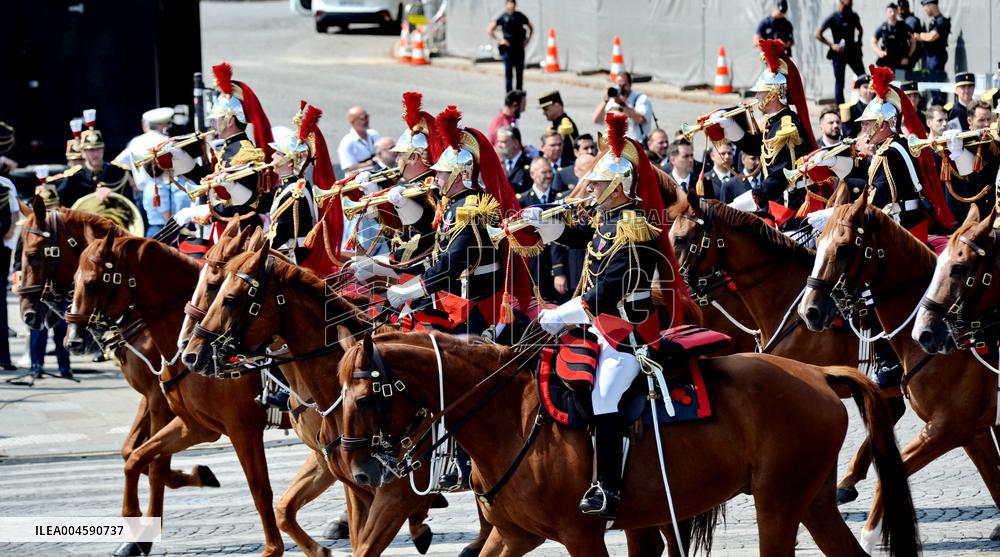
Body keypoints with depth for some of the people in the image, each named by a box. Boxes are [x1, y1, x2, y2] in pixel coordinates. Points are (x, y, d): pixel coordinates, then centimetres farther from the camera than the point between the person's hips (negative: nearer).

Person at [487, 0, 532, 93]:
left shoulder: (520, 16, 5)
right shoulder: (503, 17, -3)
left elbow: (531, 28, 20)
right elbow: (489, 30, -1)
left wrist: (527, 40, 9)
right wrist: (498, 40, -7)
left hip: (519, 48, 3)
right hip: (508, 49, -3)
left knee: (520, 73, 6)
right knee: (508, 73, -4)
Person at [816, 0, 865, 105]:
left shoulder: (854, 16, 6)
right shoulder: (833, 18, -8)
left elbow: (859, 30, 26)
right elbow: (818, 34, -6)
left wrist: (858, 41, 7)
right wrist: (832, 45, -13)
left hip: (853, 52, 4)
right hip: (839, 54, -4)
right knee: (839, 83, 1)